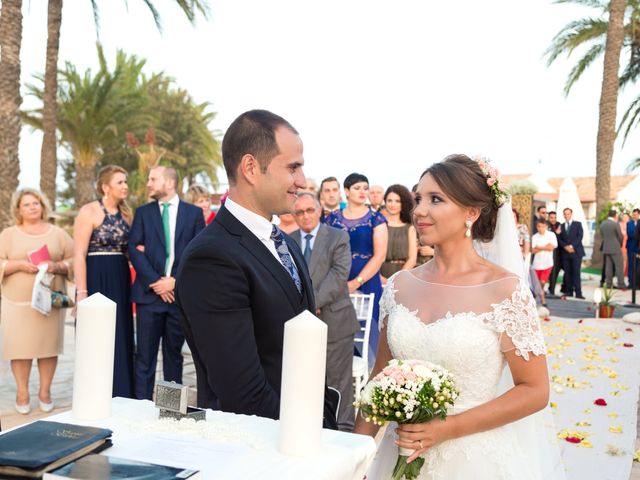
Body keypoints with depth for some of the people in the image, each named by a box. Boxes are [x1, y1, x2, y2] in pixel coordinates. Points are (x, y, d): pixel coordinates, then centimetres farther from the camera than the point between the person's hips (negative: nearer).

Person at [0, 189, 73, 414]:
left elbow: (73, 261, 7)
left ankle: (45, 391, 13)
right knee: (20, 347, -2)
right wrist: (20, 265, -13)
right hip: (18, 302, -1)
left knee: (49, 345, 1)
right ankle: (22, 393, 11)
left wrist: (57, 266, -12)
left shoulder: (58, 233, 9)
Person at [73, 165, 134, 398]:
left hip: (121, 283, 6)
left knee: (121, 342, 8)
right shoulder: (89, 212, -6)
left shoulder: (126, 213, 12)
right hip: (96, 281, -6)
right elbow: (79, 255, -11)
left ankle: (120, 398, 18)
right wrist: (81, 293, -18)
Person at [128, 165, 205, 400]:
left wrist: (175, 281, -10)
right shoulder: (143, 212, 8)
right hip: (149, 292, 0)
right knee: (145, 355, 2)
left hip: (180, 292, 0)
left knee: (174, 353, 10)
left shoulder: (194, 213, 5)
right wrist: (155, 281, -11)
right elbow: (134, 249, -1)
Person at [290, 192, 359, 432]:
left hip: (334, 320, -3)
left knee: (339, 379, 1)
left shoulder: (338, 237, 3)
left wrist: (315, 302, -16)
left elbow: (339, 273, -8)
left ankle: (344, 430, 10)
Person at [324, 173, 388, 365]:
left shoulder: (376, 219, 1)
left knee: (366, 333, 1)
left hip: (367, 285, -2)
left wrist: (356, 282, -13)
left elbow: (380, 255, -6)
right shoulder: (333, 218, 8)